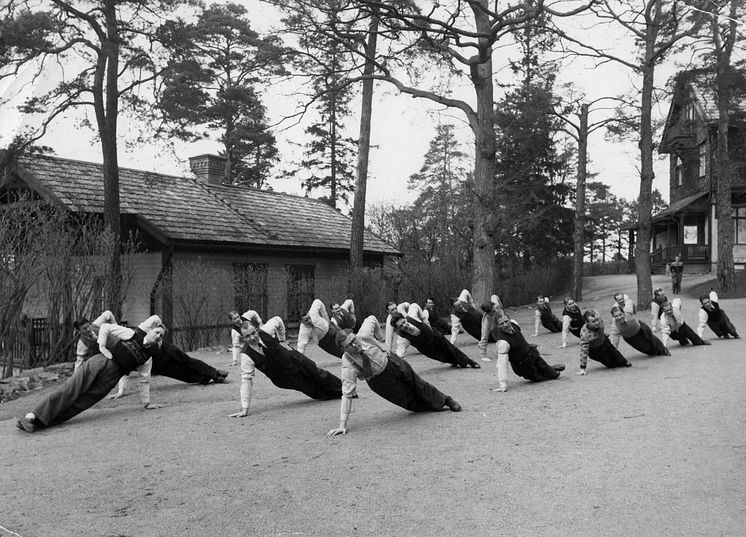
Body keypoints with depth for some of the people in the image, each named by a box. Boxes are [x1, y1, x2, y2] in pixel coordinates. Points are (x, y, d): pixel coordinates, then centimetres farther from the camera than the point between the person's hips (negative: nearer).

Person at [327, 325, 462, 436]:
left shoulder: (364, 336, -29)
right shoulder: (348, 364, -33)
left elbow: (371, 319, -7)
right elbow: (347, 393, -30)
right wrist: (342, 424, -32)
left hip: (392, 362, 1)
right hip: (378, 380, -1)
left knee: (419, 385, 15)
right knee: (409, 402, 7)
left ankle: (445, 400, 42)